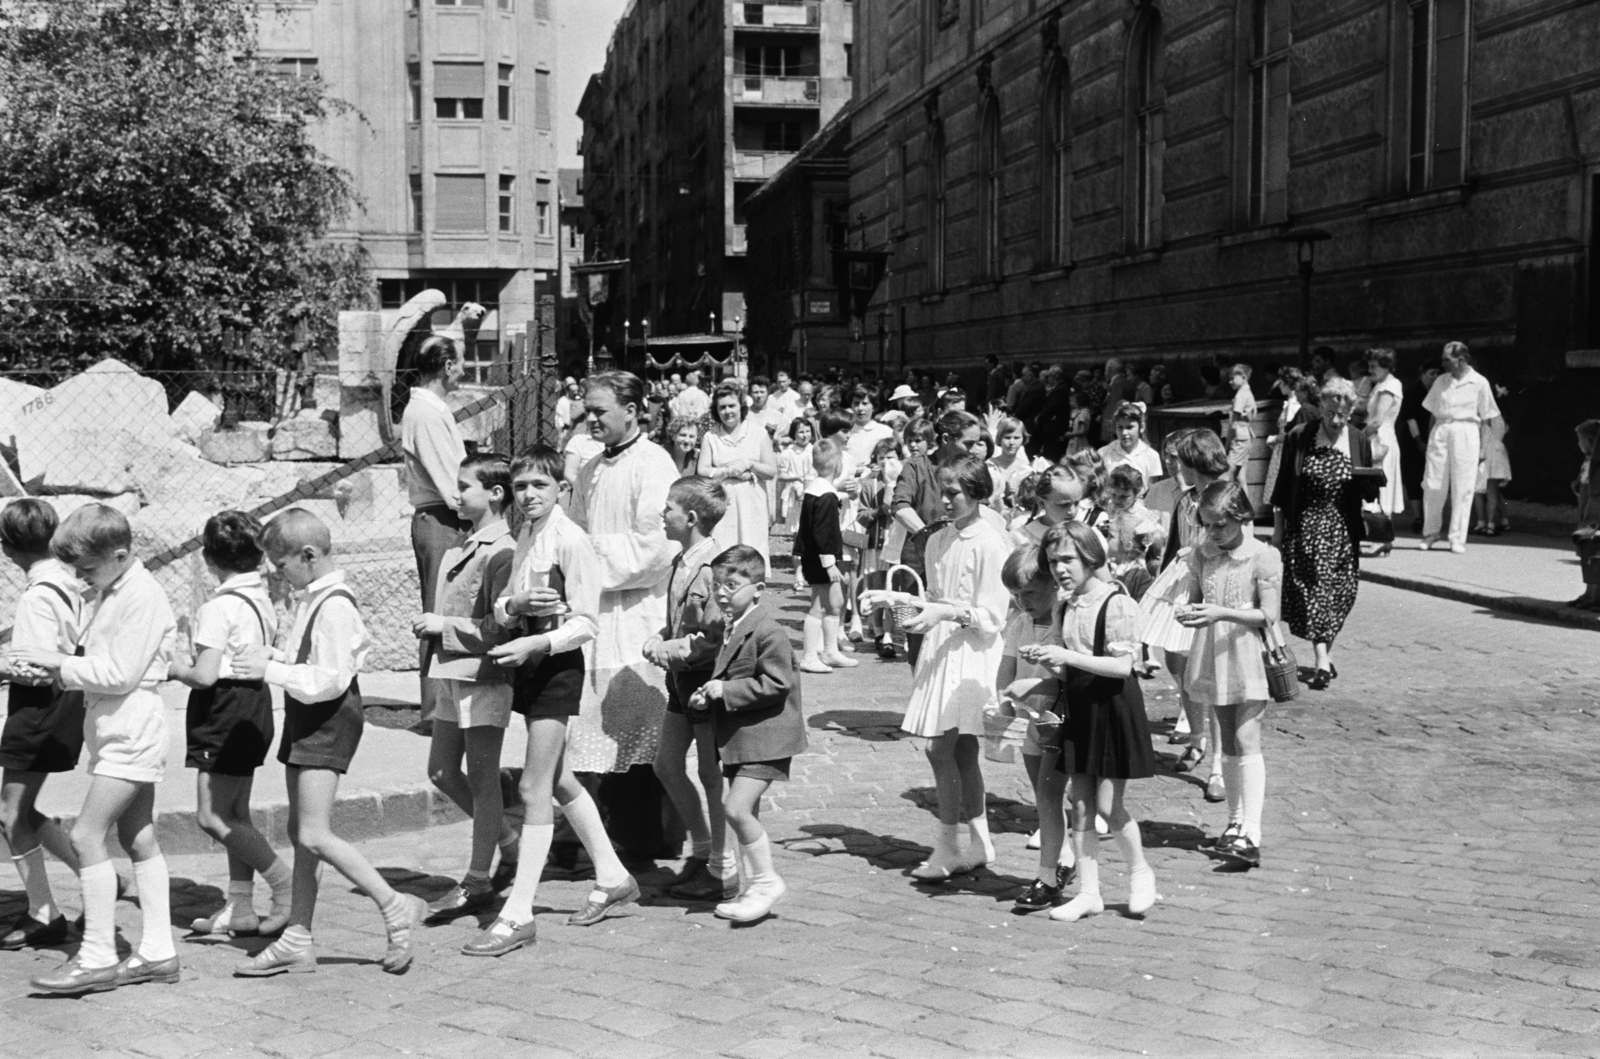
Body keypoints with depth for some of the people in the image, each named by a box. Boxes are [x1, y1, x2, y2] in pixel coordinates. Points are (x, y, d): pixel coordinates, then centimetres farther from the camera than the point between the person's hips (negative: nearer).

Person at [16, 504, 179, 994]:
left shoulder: (142, 597, -16)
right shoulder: (113, 593, 14)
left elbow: (119, 674, -20)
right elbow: (98, 665, 16)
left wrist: (60, 662, -13)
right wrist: (55, 669, 1)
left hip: (131, 731, -10)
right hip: (122, 733, 10)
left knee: (87, 834, -10)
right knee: (138, 839, 12)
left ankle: (97, 957, -6)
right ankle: (157, 952, 17)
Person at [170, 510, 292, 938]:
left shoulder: (219, 607, -17)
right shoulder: (263, 600, 8)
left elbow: (205, 675, -22)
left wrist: (176, 669, -4)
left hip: (225, 709, -9)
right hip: (256, 705, 9)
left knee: (212, 816, -5)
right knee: (235, 814, 14)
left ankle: (285, 883, -8)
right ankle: (240, 909, 17)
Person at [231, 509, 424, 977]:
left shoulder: (333, 606, -18)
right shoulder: (313, 600, 12)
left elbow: (331, 679, -24)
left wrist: (270, 670, -22)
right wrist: (276, 656, 7)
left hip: (329, 720, -10)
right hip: (307, 719, 10)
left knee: (315, 835, -13)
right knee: (299, 833, 11)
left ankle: (395, 907, -3)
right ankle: (297, 941, 17)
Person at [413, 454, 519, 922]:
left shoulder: (502, 551, -14)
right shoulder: (460, 549, 14)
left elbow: (501, 627, -20)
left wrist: (446, 623, -15)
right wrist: (429, 624, 9)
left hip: (484, 675, -10)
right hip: (451, 672, 10)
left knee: (482, 777, -1)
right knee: (442, 771, 14)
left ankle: (479, 879, 7)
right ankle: (507, 842, 30)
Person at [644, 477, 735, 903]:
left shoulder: (714, 567, -21)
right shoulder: (681, 562, 7)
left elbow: (716, 636, -24)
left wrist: (670, 651, -19)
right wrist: (658, 640, 1)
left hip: (708, 677, -9)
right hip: (683, 677, 9)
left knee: (711, 773, 1)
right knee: (667, 764, 14)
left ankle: (723, 871, 12)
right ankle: (701, 849, 29)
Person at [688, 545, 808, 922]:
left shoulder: (768, 631, -17)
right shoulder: (729, 628, 13)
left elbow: (774, 685, -22)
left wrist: (725, 691, -21)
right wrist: (708, 696, 8)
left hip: (764, 737, -10)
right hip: (739, 737, 10)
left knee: (737, 807, -16)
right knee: (745, 813, 13)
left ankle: (766, 881, -2)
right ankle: (750, 889, 23)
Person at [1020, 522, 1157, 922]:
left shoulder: (1116, 603, -12)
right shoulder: (1066, 608, 9)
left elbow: (1122, 666, -17)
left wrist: (1068, 656, -23)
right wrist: (1047, 661, -5)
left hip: (1114, 709, -7)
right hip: (1079, 709, 7)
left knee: (1108, 804, -5)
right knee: (1080, 805, 6)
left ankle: (1140, 872, 20)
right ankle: (1088, 893, 13)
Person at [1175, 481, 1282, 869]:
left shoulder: (1264, 557, -11)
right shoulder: (1203, 554, 6)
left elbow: (1268, 615, -13)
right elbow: (1195, 597, 14)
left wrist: (1222, 612, -24)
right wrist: (1188, 612, -10)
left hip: (1248, 661, -6)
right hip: (1214, 659, 6)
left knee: (1247, 741, -12)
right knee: (1228, 742, 14)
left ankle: (1251, 834, -16)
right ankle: (1235, 821, 23)